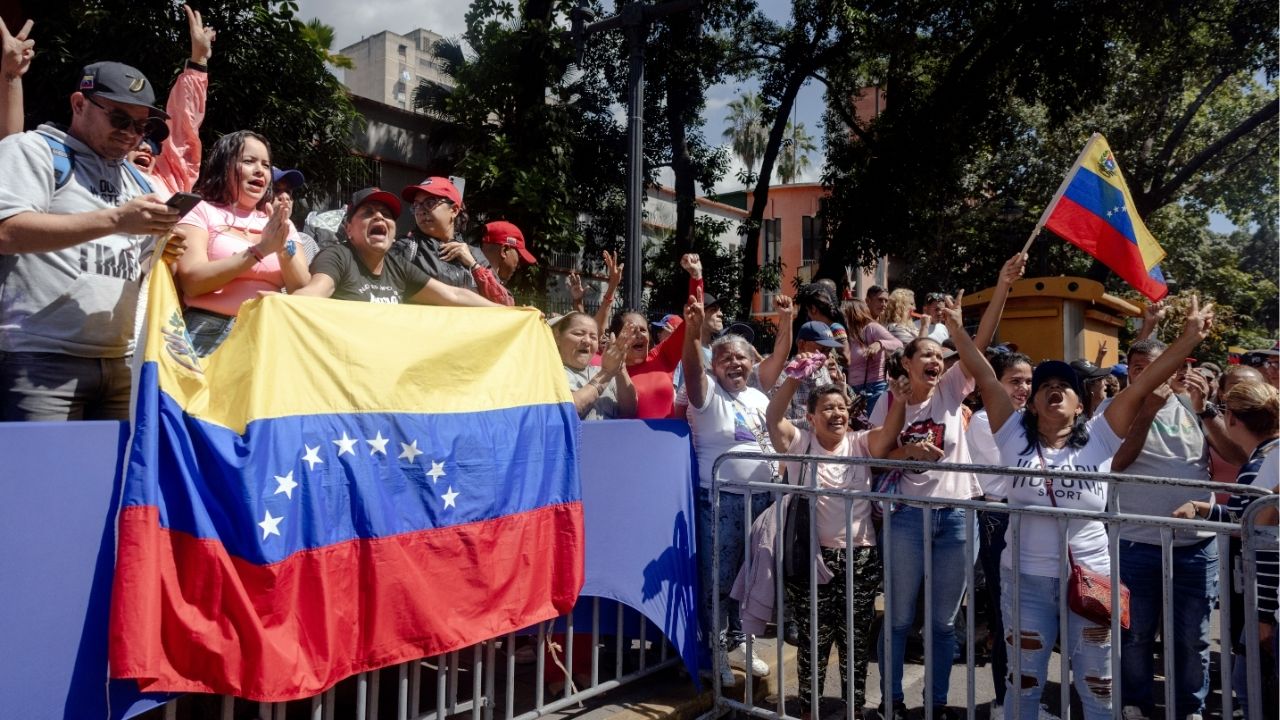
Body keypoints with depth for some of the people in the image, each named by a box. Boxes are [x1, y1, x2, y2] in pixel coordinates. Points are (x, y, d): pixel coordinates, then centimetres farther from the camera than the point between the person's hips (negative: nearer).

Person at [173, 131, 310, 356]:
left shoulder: (279, 224, 15)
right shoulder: (201, 211, 6)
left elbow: (303, 292, 5)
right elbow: (190, 282, -9)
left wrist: (284, 247, -10)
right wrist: (260, 250, -13)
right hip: (210, 332, -3)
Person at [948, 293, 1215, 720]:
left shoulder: (1099, 439, -3)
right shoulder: (1015, 439, -5)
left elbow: (1142, 385, -9)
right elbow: (985, 377, -7)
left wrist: (1190, 337, -11)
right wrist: (957, 328, -8)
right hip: (1026, 579, 0)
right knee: (1024, 682, 15)